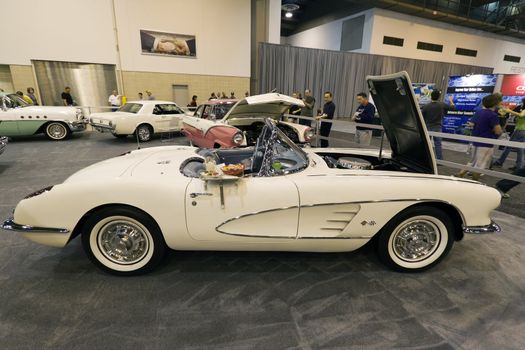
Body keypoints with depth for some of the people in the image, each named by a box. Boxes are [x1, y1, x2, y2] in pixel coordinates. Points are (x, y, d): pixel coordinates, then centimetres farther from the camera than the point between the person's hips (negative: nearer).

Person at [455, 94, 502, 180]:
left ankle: (459, 175, 14)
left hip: (476, 142, 8)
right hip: (486, 144, -8)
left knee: (473, 162, 20)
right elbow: (498, 131, -18)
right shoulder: (493, 115, -16)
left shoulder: (478, 112, 6)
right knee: (480, 166, 2)